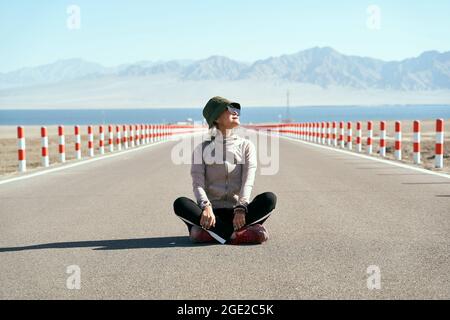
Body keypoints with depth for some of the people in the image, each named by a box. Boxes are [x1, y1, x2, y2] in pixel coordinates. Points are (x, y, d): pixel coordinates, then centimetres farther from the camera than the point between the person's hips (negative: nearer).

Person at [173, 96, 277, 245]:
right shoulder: (202, 149, 9)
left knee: (269, 198, -26)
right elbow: (197, 183, -5)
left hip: (237, 213, 1)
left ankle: (209, 232, -35)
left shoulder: (246, 146, 11)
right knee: (180, 203, -28)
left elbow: (248, 181, -4)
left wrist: (241, 209, -23)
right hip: (213, 212, 0)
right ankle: (238, 235, -37)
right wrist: (206, 207, -27)